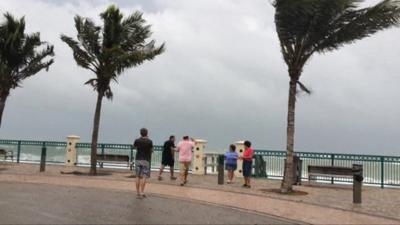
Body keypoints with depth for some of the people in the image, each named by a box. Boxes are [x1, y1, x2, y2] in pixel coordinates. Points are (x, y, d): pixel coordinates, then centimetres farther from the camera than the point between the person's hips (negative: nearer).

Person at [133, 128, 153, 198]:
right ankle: (141, 192, -7)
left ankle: (138, 192, 12)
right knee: (144, 177, -2)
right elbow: (151, 150, 3)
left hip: (138, 159, 3)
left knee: (138, 176, 10)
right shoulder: (149, 141, -9)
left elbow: (134, 147, 19)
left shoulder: (137, 140, -1)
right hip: (146, 160, -3)